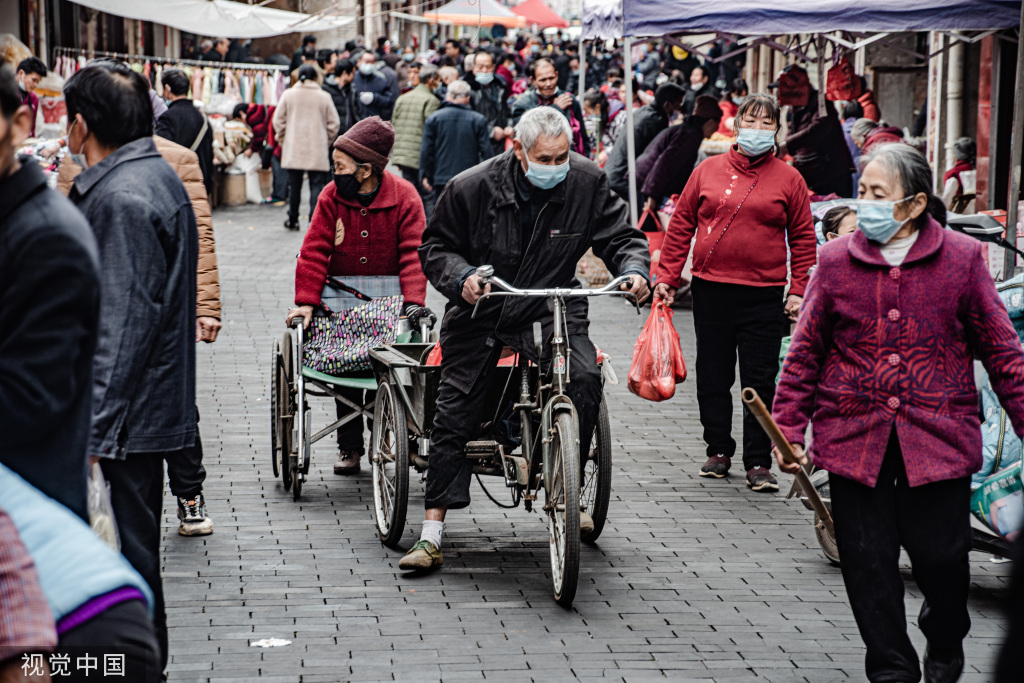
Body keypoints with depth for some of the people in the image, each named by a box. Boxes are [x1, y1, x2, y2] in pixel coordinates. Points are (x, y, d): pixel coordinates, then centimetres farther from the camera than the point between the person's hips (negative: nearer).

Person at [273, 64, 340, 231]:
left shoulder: (288, 95, 1)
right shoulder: (324, 97, -1)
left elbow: (278, 120, 3)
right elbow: (333, 123, 1)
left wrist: (282, 138, 18)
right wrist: (327, 141, 15)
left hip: (293, 149, 2)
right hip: (317, 150, -2)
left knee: (294, 185, 11)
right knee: (317, 185, 0)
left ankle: (293, 220, 20)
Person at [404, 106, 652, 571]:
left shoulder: (587, 182, -8)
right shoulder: (471, 188, -12)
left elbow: (621, 237, 0)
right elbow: (435, 247, -2)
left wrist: (634, 271, -21)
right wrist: (461, 276, -22)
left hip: (553, 311, 0)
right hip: (480, 314, 0)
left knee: (585, 377, -27)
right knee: (453, 417, -3)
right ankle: (431, 536, 4)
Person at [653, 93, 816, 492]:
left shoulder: (788, 179, 4)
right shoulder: (708, 171, 6)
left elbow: (803, 238, 5)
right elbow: (681, 226, 10)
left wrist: (799, 290, -2)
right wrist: (668, 277, 5)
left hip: (764, 296, -2)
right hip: (711, 290, 2)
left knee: (760, 382, -1)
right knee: (713, 377, 9)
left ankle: (758, 463, 5)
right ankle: (719, 451, 23)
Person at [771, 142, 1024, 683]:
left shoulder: (962, 258, -1)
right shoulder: (836, 260, 3)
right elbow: (806, 352, 8)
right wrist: (789, 429, 3)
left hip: (938, 435, -1)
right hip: (854, 435, 2)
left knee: (940, 552, 2)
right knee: (868, 558, 2)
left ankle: (946, 640, 34)